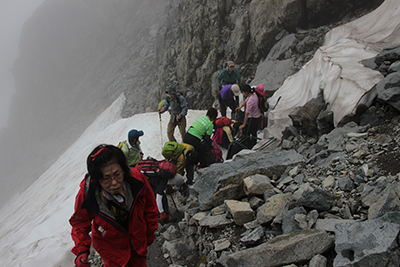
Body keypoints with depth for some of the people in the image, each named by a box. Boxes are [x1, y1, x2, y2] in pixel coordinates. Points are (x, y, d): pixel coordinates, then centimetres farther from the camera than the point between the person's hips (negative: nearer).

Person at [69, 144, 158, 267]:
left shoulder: (137, 179, -29)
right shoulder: (86, 194, -32)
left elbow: (150, 208, -8)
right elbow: (80, 222, -11)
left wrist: (150, 233, 4)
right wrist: (81, 250, -23)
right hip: (110, 247, -2)